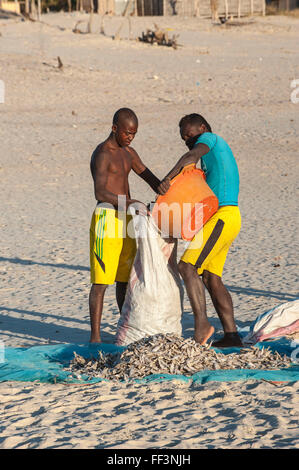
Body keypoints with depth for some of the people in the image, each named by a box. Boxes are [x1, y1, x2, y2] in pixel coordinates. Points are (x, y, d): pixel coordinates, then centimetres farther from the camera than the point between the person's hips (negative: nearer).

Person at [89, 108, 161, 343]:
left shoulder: (128, 152, 14)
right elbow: (100, 193, -25)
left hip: (125, 220, 8)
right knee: (101, 281, -7)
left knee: (125, 279, 12)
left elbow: (149, 177, 23)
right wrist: (128, 202, -37)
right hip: (107, 220, -8)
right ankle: (95, 337, -6)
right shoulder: (102, 154, -13)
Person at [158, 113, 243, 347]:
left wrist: (168, 178, -35)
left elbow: (193, 155, -22)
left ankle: (201, 323, -25)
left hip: (222, 216, -10)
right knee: (211, 278, 8)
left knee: (187, 266, -18)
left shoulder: (210, 138, 2)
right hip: (223, 217, 10)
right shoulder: (213, 157, 28)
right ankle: (231, 334, 4)